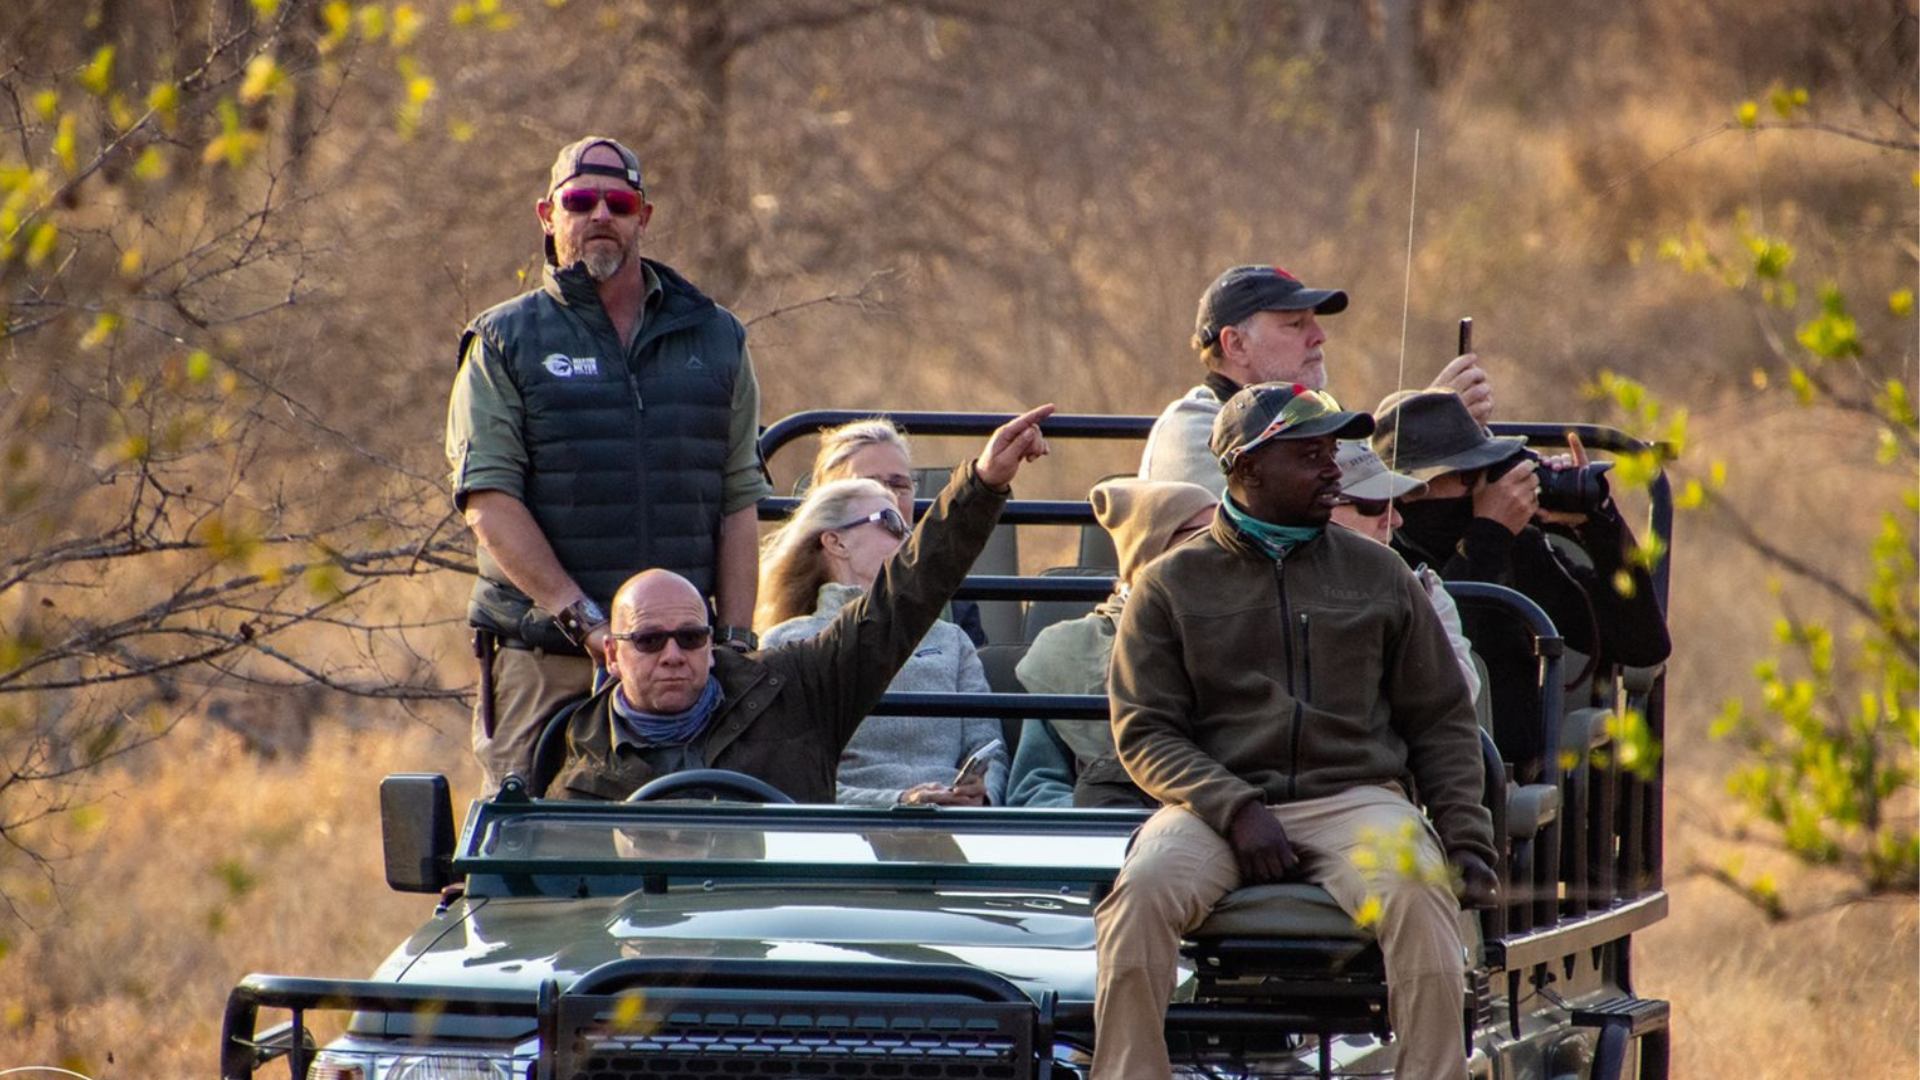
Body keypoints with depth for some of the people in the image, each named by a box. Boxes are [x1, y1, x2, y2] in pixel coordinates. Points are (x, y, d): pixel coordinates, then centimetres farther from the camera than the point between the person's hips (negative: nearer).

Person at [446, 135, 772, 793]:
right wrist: (583, 619, -16)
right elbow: (488, 501, -5)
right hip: (544, 665, -2)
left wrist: (734, 640, 1)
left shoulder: (715, 340, 15)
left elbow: (739, 503, 13)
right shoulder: (505, 344, 5)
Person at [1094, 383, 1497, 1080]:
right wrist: (1235, 809, -13)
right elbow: (1145, 733, 3)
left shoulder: (1378, 575, 17)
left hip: (1355, 794, 1)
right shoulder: (1170, 585, 11)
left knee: (1418, 893, -32)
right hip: (1216, 804, -1)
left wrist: (1466, 838, 2)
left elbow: (1441, 722, 18)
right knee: (1142, 891, -32)